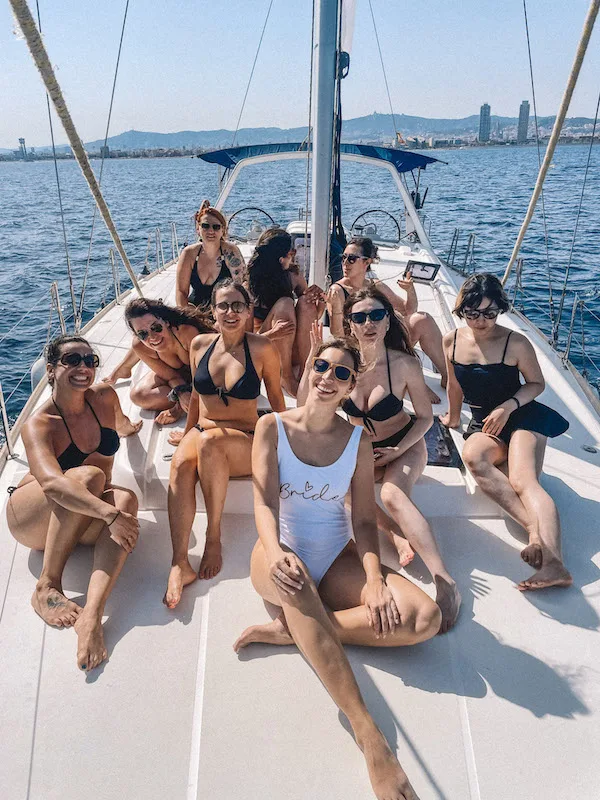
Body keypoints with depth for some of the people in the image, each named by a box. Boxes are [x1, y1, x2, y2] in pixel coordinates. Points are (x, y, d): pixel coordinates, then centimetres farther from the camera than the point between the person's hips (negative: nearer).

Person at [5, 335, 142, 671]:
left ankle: (92, 613, -44)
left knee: (126, 499, -29)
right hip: (32, 517, -4)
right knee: (88, 474, -33)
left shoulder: (105, 396, -4)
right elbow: (52, 483, -38)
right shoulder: (39, 425, -19)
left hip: (83, 523, 5)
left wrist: (127, 428, 44)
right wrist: (109, 514, -49)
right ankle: (47, 586, -27)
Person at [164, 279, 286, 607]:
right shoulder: (200, 344, 6)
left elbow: (276, 396, 5)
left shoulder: (261, 349, -6)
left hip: (246, 443, -3)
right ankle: (180, 563, -35)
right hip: (202, 432, 3)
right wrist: (186, 435, 20)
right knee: (181, 463, -32)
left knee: (209, 441, -37)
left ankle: (214, 536, -24)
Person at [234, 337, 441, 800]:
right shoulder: (272, 427, -1)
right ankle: (368, 734, -38)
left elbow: (364, 521, 0)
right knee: (295, 583, -40)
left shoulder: (358, 441, 3)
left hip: (337, 558, 3)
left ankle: (290, 629, -21)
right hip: (282, 551, -2)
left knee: (425, 618, -20)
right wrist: (275, 553, -31)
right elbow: (265, 502, -10)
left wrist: (375, 579, -18)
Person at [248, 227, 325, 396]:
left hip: (292, 350, 4)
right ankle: (286, 375, -23)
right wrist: (272, 334, -34)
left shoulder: (294, 277, 0)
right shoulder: (249, 287, -13)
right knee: (284, 303, -27)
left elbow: (312, 318, 11)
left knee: (305, 303, -19)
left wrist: (321, 301, -12)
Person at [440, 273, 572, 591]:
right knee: (472, 457, -34)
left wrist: (509, 406, -14)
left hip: (523, 417, -3)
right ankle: (536, 528, -42)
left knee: (523, 480, -32)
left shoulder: (516, 343, -8)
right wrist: (453, 418, 28)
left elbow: (537, 383, 2)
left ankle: (554, 562, -49)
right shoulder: (452, 341, 3)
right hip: (482, 425, 4)